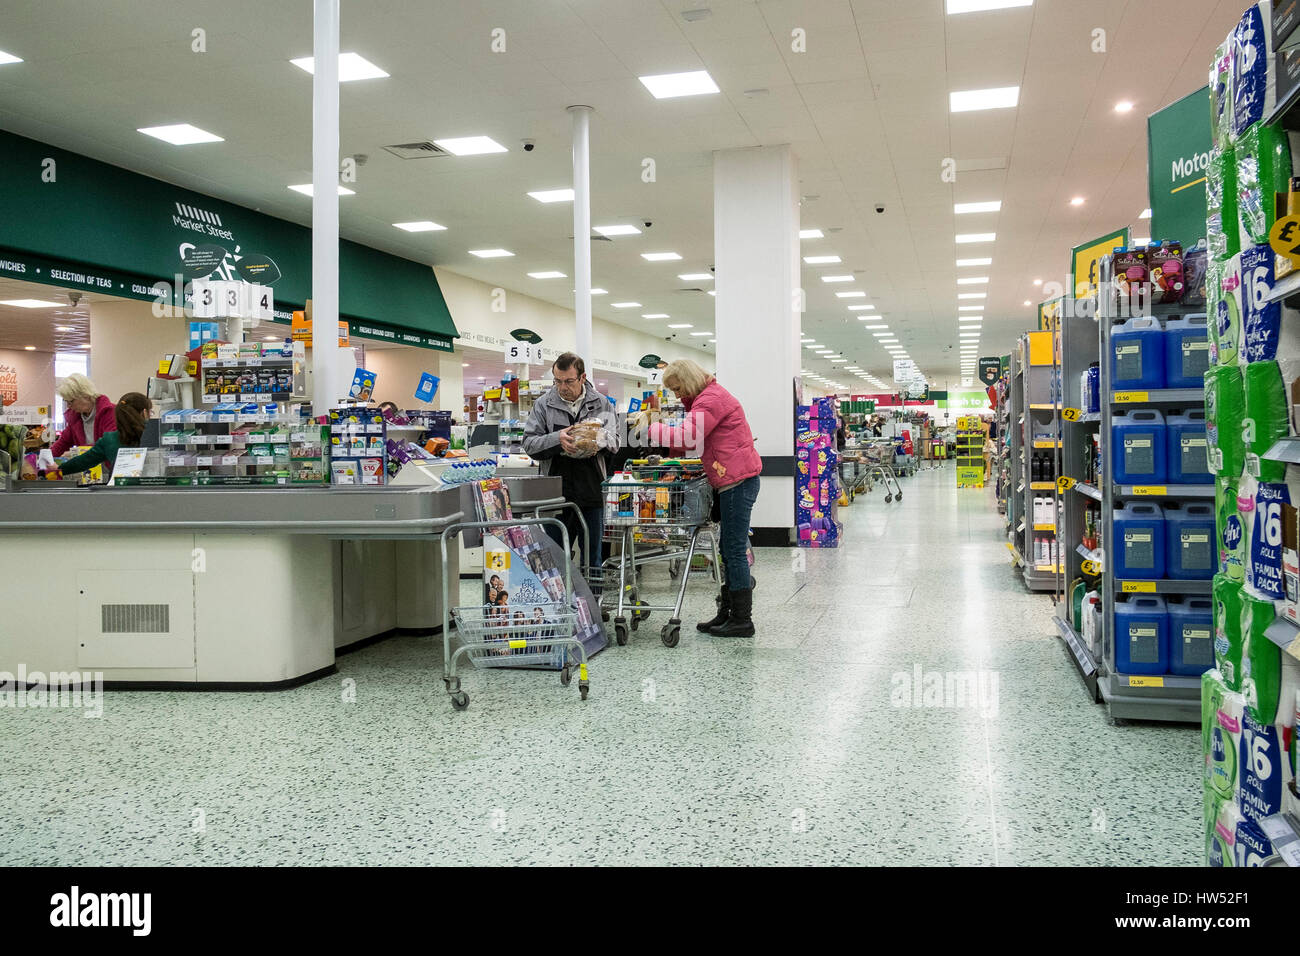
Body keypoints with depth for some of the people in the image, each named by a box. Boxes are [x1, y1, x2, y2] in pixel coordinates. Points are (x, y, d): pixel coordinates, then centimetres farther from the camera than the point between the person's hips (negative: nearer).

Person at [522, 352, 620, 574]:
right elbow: (529, 444, -1)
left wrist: (600, 440, -13)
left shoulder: (601, 403, 7)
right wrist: (557, 439, -19)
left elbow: (615, 441, 9)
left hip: (592, 493, 1)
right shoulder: (544, 404, 3)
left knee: (593, 560, 10)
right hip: (556, 493, -1)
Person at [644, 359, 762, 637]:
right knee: (729, 549, 13)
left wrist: (651, 429, -15)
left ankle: (742, 620, -2)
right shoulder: (711, 396, 22)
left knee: (734, 549, -7)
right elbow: (697, 440, 20)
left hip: (737, 480, -11)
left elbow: (688, 436, -22)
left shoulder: (711, 399, -12)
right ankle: (727, 613, 19)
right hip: (735, 480, 11)